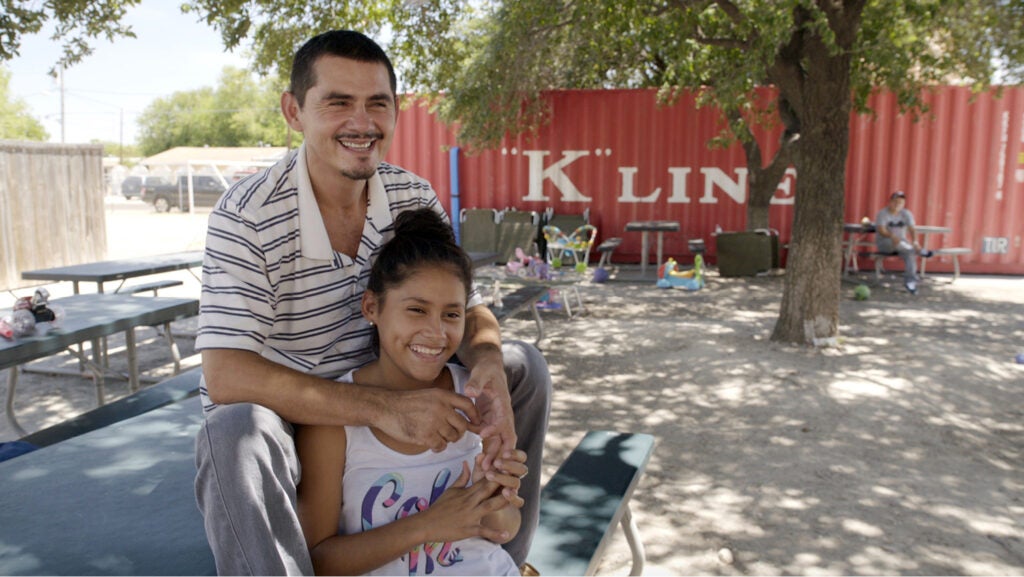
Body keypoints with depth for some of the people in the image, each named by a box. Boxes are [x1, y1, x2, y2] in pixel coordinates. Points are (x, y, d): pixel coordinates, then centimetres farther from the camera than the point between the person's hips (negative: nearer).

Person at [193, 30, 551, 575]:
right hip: (281, 415, -5)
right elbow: (225, 376, -30)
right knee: (236, 434, -39)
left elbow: (466, 310, -1)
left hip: (382, 398, 5)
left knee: (522, 365, -5)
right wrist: (383, 408, -39)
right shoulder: (247, 215, -22)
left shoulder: (415, 198, -6)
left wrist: (486, 362, -26)